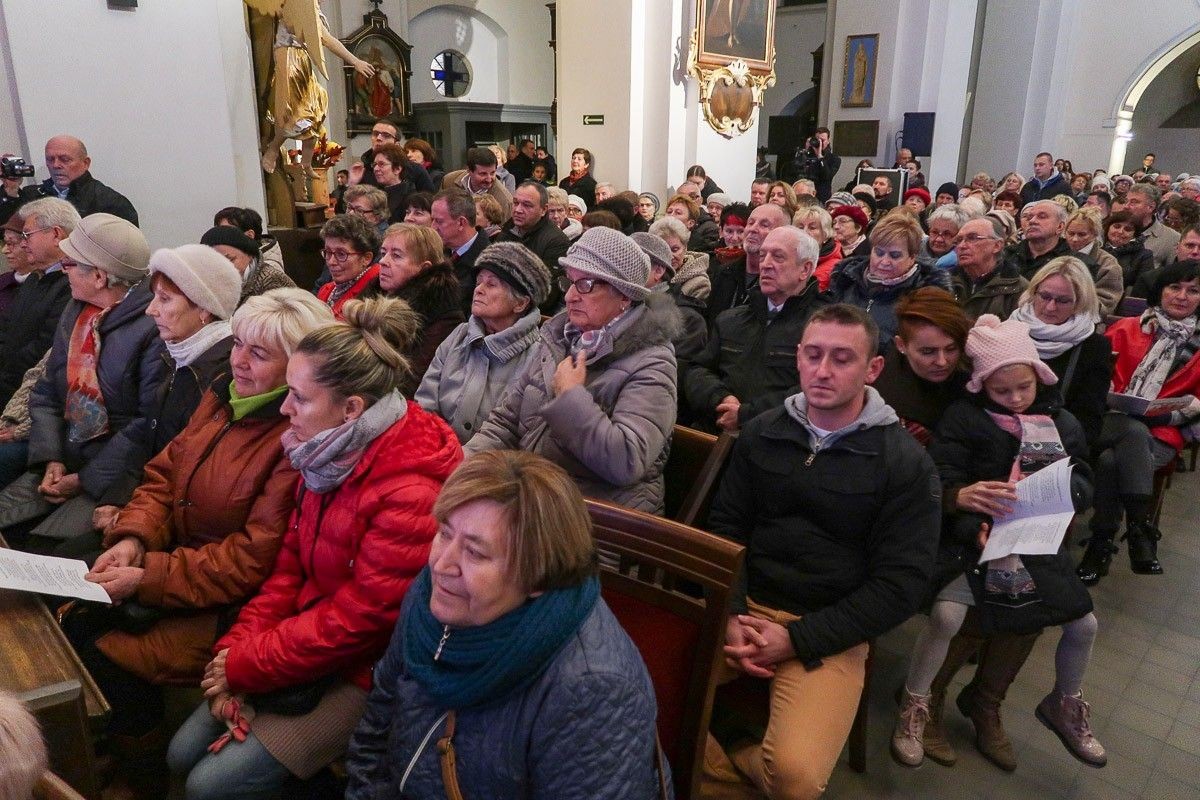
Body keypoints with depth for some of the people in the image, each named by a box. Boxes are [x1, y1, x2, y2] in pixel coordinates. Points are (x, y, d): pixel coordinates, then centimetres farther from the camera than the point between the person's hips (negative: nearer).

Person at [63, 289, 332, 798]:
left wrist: (147, 578, -21)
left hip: (235, 604, -8)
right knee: (73, 625, 0)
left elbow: (254, 560, -24)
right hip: (178, 558, 8)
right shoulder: (221, 397, 3)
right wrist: (134, 537, -10)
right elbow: (164, 474, 7)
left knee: (104, 660, -12)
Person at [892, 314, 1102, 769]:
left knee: (1084, 624, 4)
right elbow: (937, 482, -13)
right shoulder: (963, 418, -7)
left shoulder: (1062, 423, 7)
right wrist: (960, 496, -37)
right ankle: (913, 706, 0)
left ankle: (1064, 705, 36)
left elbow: (1084, 487, 7)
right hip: (974, 540, -5)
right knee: (946, 615, -25)